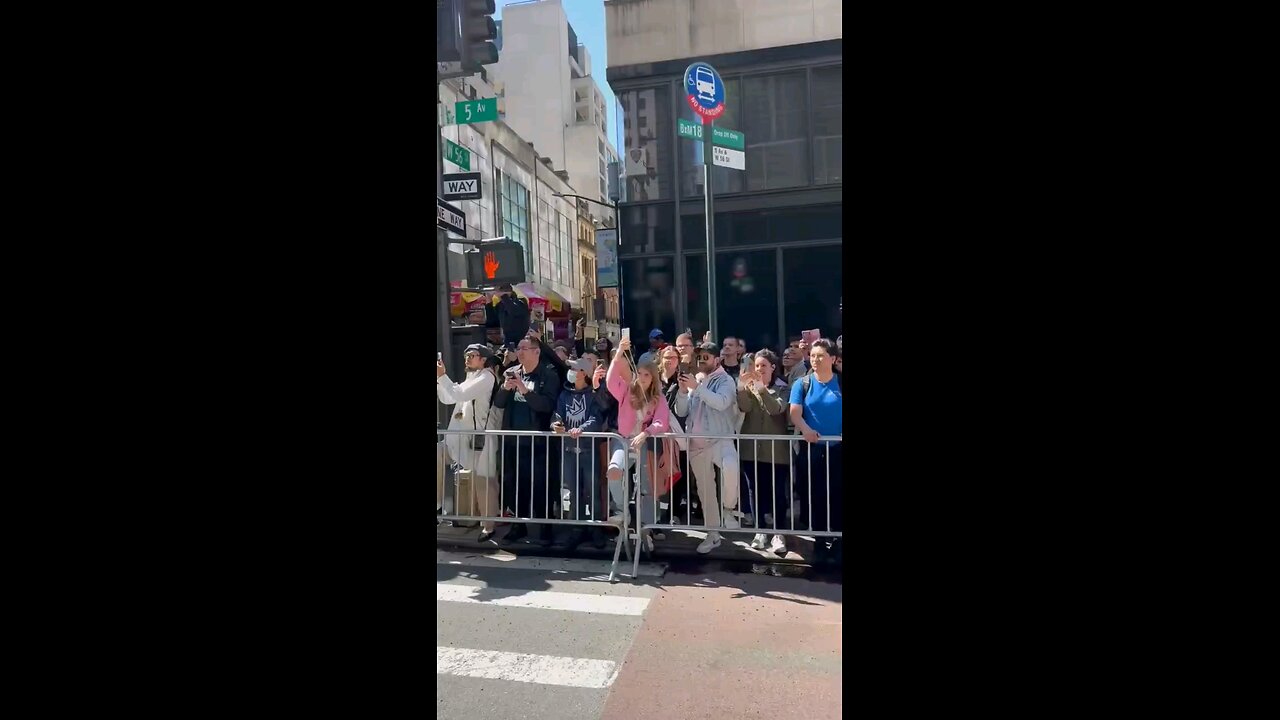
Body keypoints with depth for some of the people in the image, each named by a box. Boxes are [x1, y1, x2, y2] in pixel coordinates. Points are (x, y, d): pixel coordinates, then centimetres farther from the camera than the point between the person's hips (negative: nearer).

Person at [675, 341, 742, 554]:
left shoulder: (725, 380, -2)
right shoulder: (694, 381, 13)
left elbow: (721, 402, -22)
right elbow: (681, 411, 9)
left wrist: (698, 388, -23)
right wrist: (683, 391, -8)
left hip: (720, 438, -5)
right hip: (696, 443, 5)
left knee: (730, 467, -36)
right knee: (704, 489, 10)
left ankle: (728, 509, -11)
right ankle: (713, 534, 23)